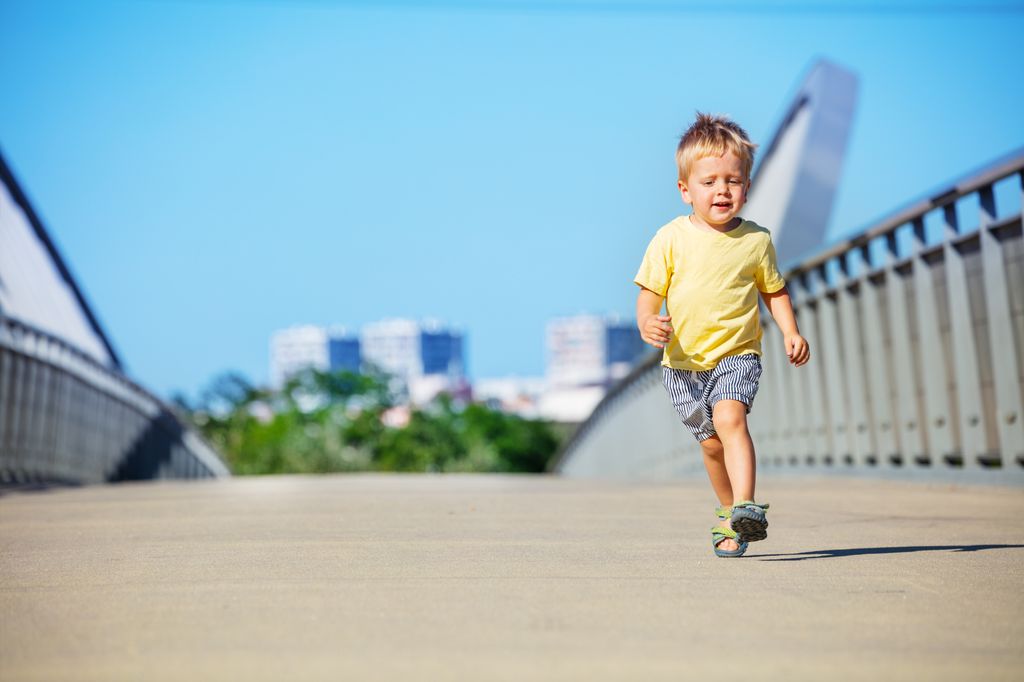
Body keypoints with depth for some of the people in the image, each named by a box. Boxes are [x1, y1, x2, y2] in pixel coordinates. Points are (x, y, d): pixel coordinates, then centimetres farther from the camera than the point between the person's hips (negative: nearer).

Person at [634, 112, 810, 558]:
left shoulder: (756, 240, 0)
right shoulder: (670, 238, -4)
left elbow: (774, 291, 12)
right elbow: (649, 292, -1)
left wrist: (791, 332, -2)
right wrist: (647, 323, -22)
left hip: (737, 355, -1)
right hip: (684, 361, 1)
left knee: (730, 417, -26)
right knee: (711, 441, 8)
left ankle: (745, 507, -32)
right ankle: (729, 511, 29)